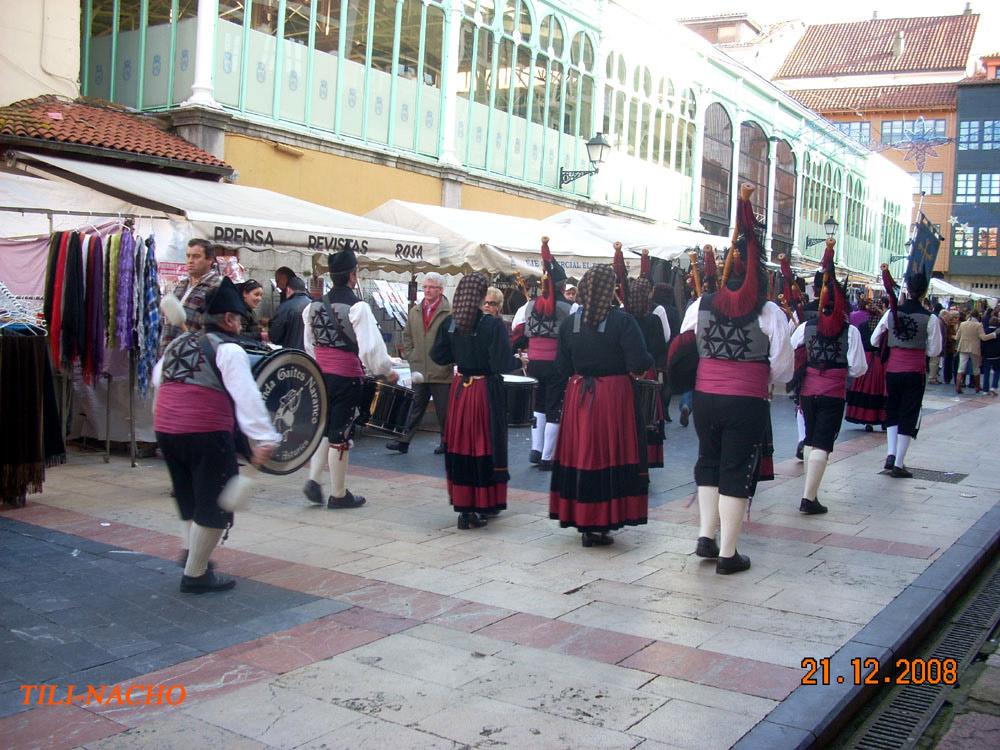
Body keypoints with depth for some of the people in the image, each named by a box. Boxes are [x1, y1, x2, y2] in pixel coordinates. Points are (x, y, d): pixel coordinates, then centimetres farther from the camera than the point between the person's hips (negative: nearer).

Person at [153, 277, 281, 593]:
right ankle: (195, 574, 8)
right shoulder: (228, 349, -5)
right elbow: (247, 397, -16)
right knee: (214, 504, 3)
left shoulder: (177, 343, 18)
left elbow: (157, 377, 34)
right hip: (207, 433, -8)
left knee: (190, 494, 28)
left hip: (165, 429, 8)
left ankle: (189, 549, 31)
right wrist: (263, 437, -22)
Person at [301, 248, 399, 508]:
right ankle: (338, 494, 13)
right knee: (341, 435, 3)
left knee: (325, 428, 21)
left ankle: (314, 480, 10)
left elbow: (309, 345, 14)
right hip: (346, 378, -6)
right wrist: (387, 371, -5)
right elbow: (370, 346, -19)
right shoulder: (357, 308, -16)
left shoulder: (314, 306, 6)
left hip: (320, 376, 6)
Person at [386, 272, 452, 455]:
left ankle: (445, 442, 17)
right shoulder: (414, 312, 11)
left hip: (441, 372, -5)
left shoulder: (451, 312, -8)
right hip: (419, 370, 5)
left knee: (443, 410, 5)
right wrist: (409, 355, 11)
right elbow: (407, 335, 20)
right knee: (416, 407, 11)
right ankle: (404, 441, 14)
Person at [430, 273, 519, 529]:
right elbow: (503, 363, -18)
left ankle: (462, 504, 18)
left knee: (461, 445, 12)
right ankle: (485, 503, 14)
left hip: (460, 388, 5)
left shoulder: (449, 323, -1)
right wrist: (519, 360, 1)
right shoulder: (493, 325, -15)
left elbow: (438, 356, 6)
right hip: (486, 391, -4)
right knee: (485, 446, 6)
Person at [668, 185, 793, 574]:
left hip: (705, 397, 3)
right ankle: (727, 553, 9)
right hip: (747, 403, -3)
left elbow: (683, 353, 9)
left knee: (709, 461, 22)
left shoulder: (701, 305, 2)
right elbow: (782, 369, -4)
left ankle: (706, 536, 20)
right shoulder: (769, 313, -7)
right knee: (737, 471, 5)